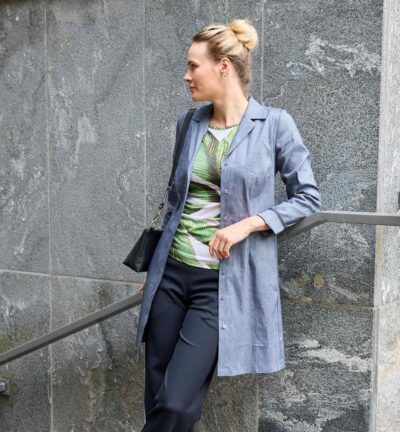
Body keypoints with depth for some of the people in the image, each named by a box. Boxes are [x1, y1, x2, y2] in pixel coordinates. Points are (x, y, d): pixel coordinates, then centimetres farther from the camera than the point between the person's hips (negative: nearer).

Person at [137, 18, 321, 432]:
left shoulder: (274, 123, -6)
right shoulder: (189, 123, 8)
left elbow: (308, 197, -3)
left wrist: (246, 224, -15)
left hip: (224, 281, -5)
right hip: (171, 273, 5)